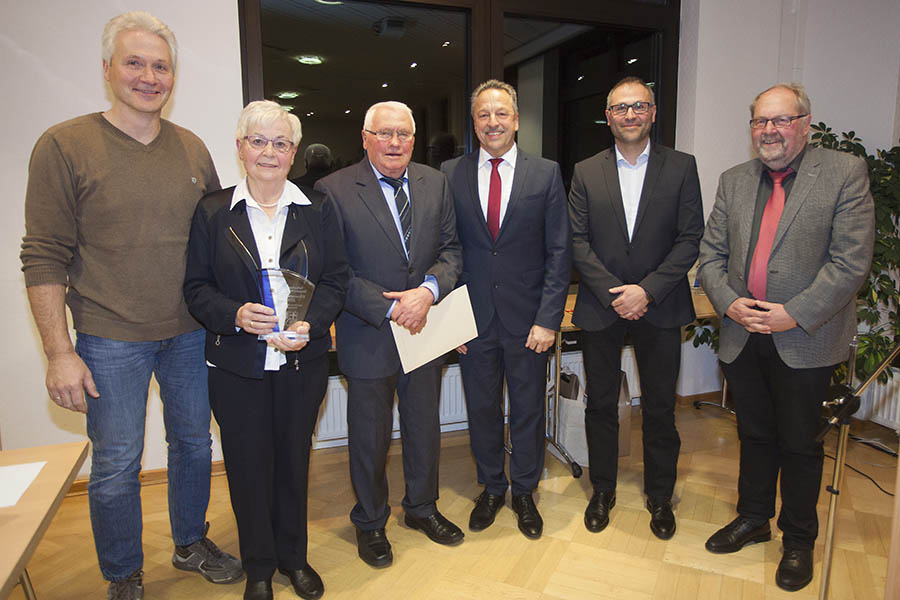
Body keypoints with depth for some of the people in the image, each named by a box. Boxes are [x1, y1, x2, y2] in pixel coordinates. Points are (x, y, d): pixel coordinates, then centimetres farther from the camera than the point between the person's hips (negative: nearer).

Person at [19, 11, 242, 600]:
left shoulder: (193, 149, 5)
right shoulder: (63, 146, -7)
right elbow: (45, 258, -8)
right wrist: (60, 352, -12)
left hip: (189, 333, 4)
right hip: (110, 340, -3)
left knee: (194, 443, 16)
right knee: (117, 464, 9)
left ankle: (192, 544, 40)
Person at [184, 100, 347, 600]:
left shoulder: (316, 209, 4)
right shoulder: (213, 211, 1)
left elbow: (335, 279, 2)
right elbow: (196, 287, 1)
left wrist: (310, 324, -14)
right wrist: (234, 314, -18)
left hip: (302, 361, 1)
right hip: (236, 366, -1)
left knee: (294, 460, 13)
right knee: (248, 465, 10)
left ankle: (293, 556, 35)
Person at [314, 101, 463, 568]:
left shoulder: (435, 183, 5)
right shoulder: (334, 190, -10)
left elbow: (451, 248, 3)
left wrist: (429, 289, -16)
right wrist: (391, 308, -19)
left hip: (424, 330, 4)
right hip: (368, 335, -4)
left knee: (425, 426, 19)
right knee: (369, 436, 12)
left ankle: (422, 507, 43)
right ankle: (369, 523, 36)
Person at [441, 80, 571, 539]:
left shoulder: (546, 174, 0)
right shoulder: (451, 175, 2)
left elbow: (559, 252, -2)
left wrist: (548, 319, -9)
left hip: (528, 320, 0)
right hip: (474, 320, 1)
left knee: (528, 410, 13)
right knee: (481, 410, 14)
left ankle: (524, 492, 35)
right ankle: (491, 488, 37)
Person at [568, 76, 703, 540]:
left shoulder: (681, 167, 2)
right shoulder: (585, 172, 4)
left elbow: (690, 239, -4)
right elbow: (578, 241, -1)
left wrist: (647, 290, -14)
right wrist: (614, 293, -12)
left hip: (660, 308, 0)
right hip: (600, 308, 1)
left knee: (660, 409, 10)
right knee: (601, 405, 11)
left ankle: (660, 496, 30)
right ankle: (602, 491, 30)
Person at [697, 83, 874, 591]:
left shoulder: (845, 173, -6)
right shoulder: (734, 181, 8)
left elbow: (851, 261, -13)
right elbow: (711, 254, 7)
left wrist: (795, 314, -18)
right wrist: (728, 302, -9)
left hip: (805, 340, -4)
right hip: (744, 337, 4)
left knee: (799, 443, 10)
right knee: (755, 435, 18)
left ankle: (799, 540, 31)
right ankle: (753, 519, 37)